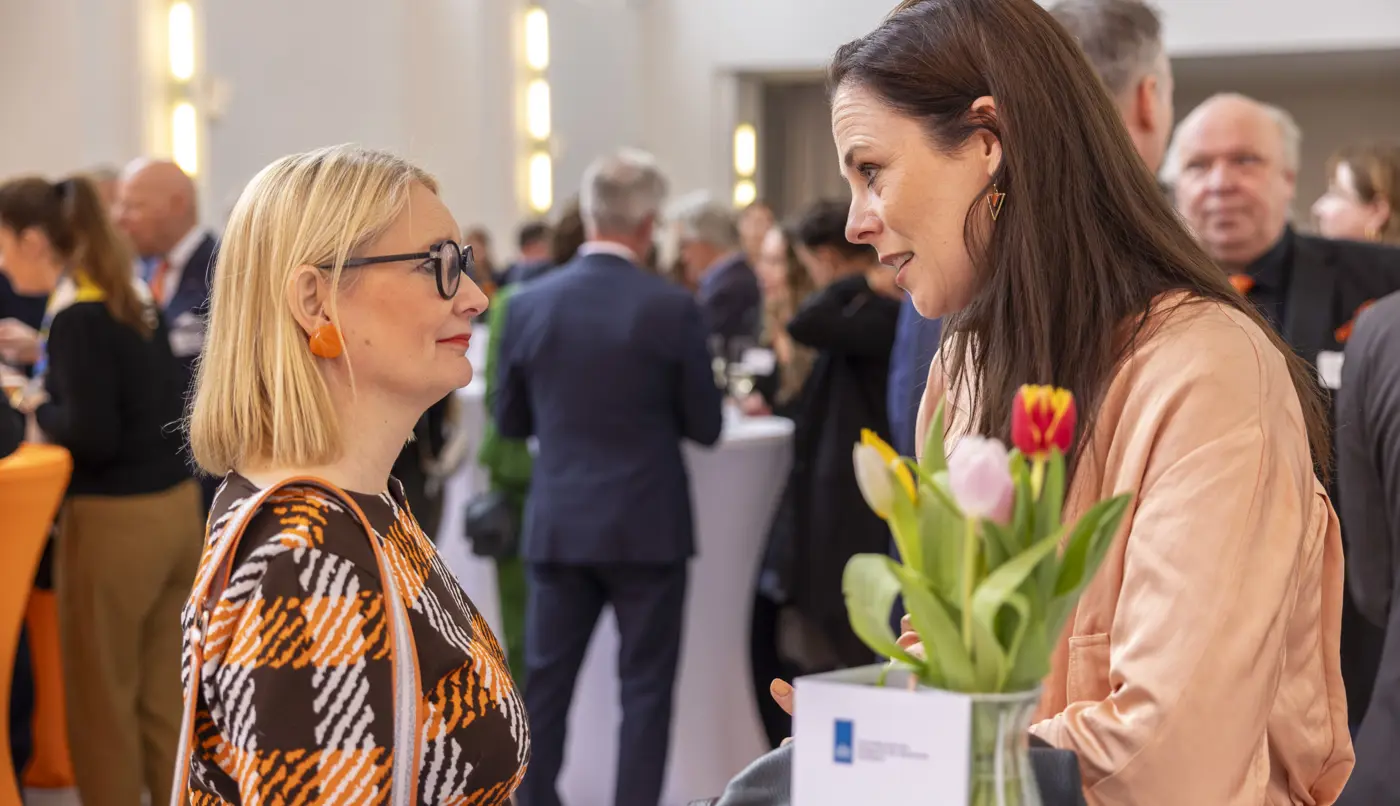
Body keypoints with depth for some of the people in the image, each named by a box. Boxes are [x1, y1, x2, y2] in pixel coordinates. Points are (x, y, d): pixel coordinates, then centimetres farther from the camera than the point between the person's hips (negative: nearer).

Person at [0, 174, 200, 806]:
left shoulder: (77, 315, -16)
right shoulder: (132, 298, 9)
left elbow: (90, 435, -21)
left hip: (116, 521, -8)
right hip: (176, 506, 8)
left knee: (102, 699, 6)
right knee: (163, 694, 14)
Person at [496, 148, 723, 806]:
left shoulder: (529, 304, -3)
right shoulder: (672, 308, -12)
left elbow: (510, 422, 6)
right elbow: (706, 427, -4)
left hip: (558, 524, 3)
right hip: (647, 526, -3)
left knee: (546, 681, 13)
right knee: (645, 685, 6)